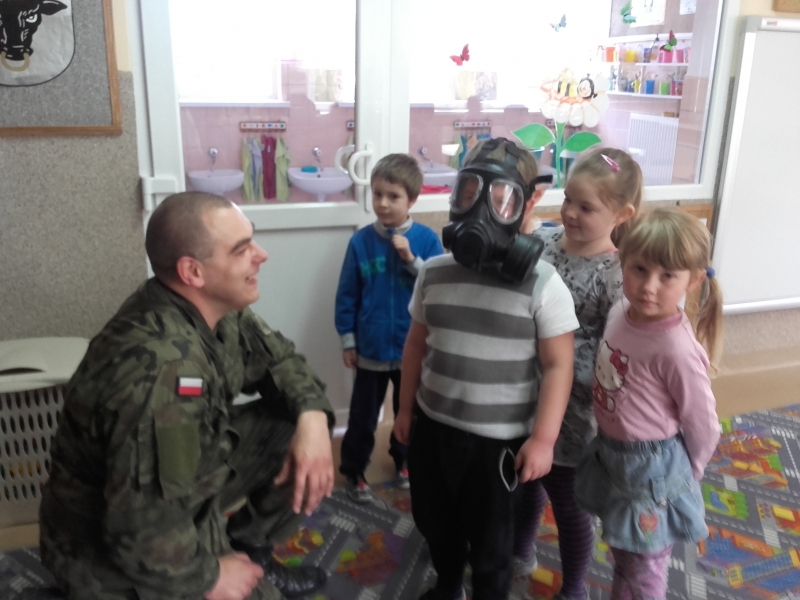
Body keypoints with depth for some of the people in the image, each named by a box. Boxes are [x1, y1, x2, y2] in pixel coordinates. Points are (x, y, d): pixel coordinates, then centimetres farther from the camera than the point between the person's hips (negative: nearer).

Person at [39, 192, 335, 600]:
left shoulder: (215, 307, -10)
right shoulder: (162, 370, -37)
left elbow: (275, 357, 5)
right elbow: (144, 535, -35)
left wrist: (312, 415, -15)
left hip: (179, 482, 8)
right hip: (123, 554, -7)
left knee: (297, 431, -4)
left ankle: (248, 550, 14)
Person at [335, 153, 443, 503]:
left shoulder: (426, 239, -9)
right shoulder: (361, 241, -9)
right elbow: (347, 295, -3)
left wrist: (412, 260, -24)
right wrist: (347, 340, -1)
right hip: (371, 349, -1)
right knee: (363, 416, 11)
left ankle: (404, 462, 44)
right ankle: (353, 472, 32)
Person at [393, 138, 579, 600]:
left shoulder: (543, 283, -17)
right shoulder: (434, 272, -2)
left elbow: (558, 366, -14)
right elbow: (417, 344, 8)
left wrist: (543, 438, -15)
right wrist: (406, 408, 13)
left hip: (495, 438, -5)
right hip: (431, 424, 5)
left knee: (489, 540, 15)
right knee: (433, 520, 26)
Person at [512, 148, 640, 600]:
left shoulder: (617, 276, -22)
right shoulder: (541, 241, -6)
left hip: (570, 417, -5)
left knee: (568, 506, 17)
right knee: (524, 482, 28)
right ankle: (521, 554, 57)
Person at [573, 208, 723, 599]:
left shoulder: (678, 351, -30)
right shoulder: (621, 312, -10)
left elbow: (703, 429, -17)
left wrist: (683, 476, -2)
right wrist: (609, 441, 11)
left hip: (651, 467, -6)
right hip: (610, 452, 7)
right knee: (622, 556, 29)